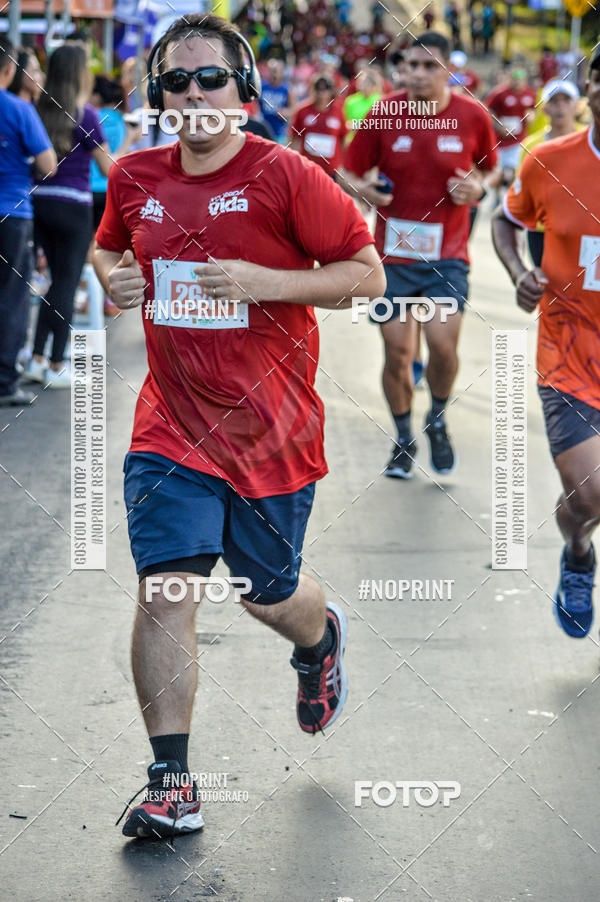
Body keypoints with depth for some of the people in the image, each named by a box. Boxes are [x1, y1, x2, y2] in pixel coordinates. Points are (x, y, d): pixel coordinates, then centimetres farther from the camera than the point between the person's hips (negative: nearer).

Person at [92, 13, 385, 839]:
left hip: (271, 430, -2)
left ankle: (321, 640, 52)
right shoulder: (135, 179, 3)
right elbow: (106, 249, 23)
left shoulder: (284, 175, -11)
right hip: (171, 425, 2)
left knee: (269, 596, 14)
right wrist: (112, 276, -1)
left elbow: (368, 273, -8)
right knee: (164, 590, -11)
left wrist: (266, 282, -21)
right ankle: (172, 783, -5)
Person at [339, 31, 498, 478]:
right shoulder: (384, 114, -4)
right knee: (398, 355, 2)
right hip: (393, 254, 1)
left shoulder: (473, 116, -4)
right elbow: (348, 173, 5)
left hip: (447, 256, -1)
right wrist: (377, 196, -15)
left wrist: (478, 187, -9)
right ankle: (404, 439, 25)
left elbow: (489, 167, 14)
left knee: (443, 344, -16)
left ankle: (438, 422, 14)